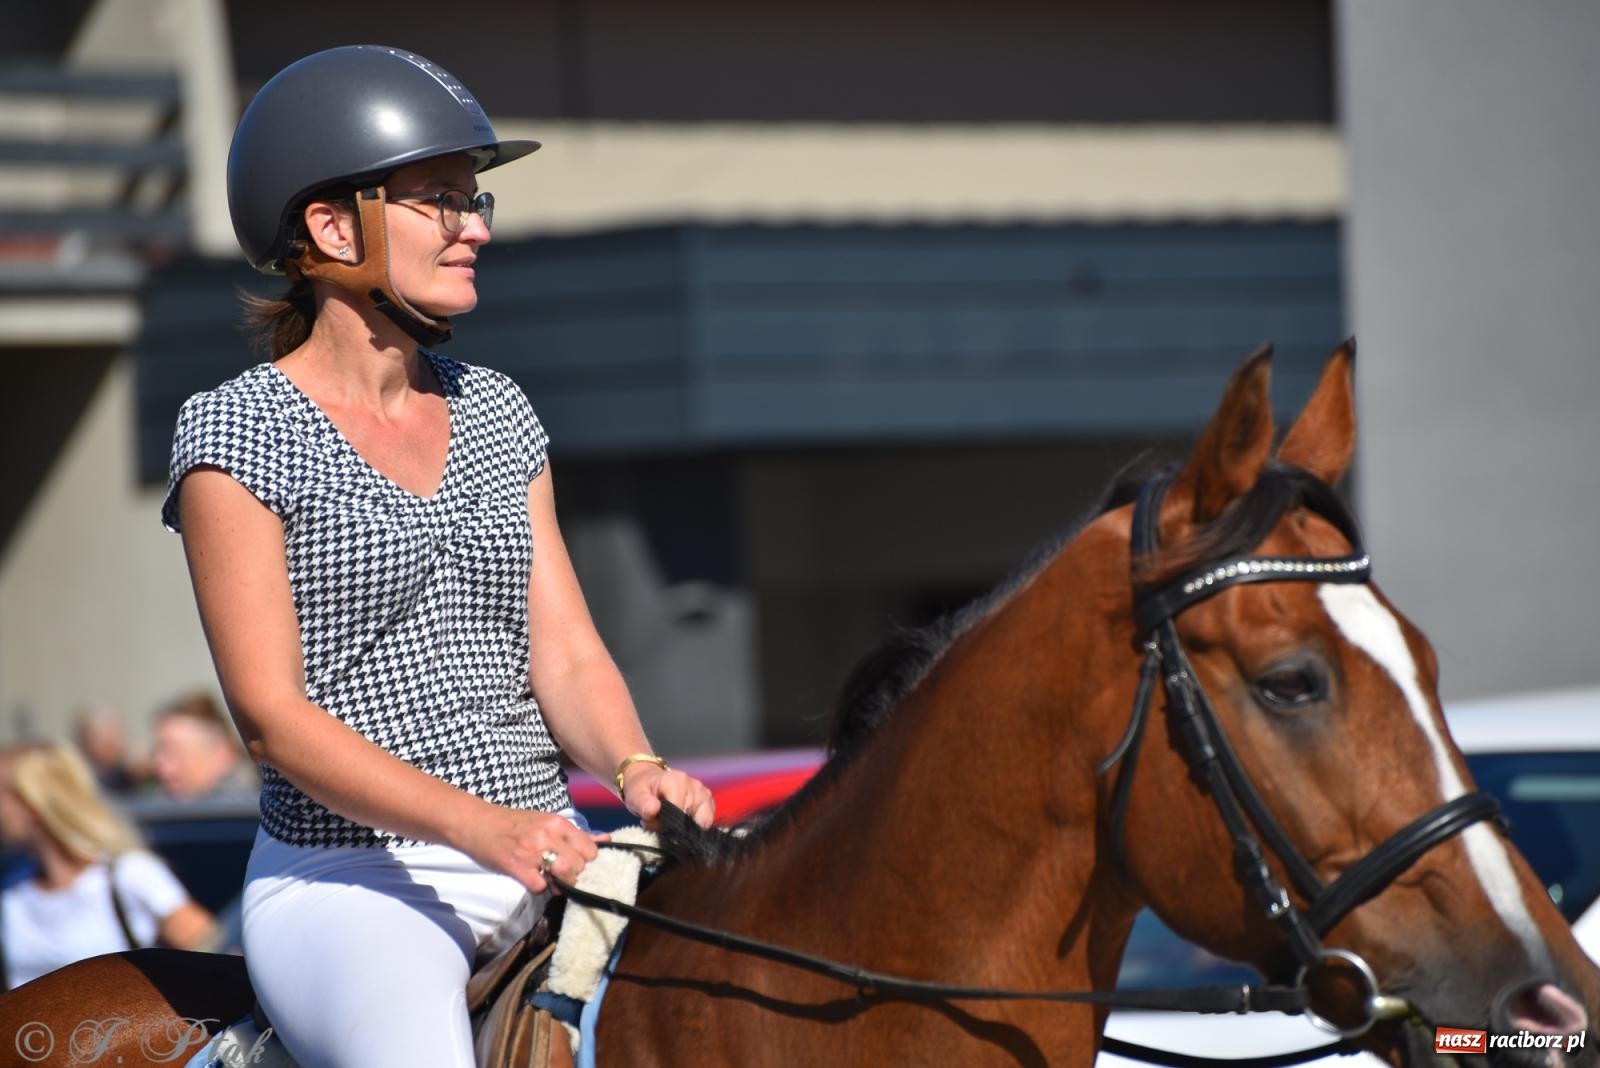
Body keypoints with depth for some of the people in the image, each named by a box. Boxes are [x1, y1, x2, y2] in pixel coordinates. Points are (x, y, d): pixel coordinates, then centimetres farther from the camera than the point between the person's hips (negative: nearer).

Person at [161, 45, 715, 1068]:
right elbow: (273, 714, -11)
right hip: (347, 879, -6)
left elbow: (566, 653, 9)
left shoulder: (496, 412, 14)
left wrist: (635, 767, -14)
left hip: (547, 858, 6)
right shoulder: (235, 432, -3)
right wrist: (480, 826, -24)